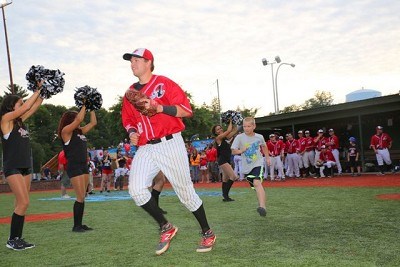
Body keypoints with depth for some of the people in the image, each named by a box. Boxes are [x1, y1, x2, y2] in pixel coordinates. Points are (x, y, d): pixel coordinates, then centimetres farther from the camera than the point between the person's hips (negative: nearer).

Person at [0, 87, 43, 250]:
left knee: (20, 204, 8)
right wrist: (38, 91, -5)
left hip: (25, 167, 8)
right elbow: (26, 107, -14)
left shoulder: (20, 120, 13)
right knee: (24, 203, -12)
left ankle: (18, 238, 13)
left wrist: (43, 92, 6)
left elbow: (34, 106, 15)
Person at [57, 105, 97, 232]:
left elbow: (93, 122, 18)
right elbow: (80, 119, -17)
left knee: (82, 197, 8)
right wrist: (84, 105, -7)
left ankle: (79, 224, 14)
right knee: (80, 198, -8)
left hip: (84, 166, 8)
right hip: (74, 167, -8)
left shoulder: (80, 131, 15)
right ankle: (76, 226, 0)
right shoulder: (66, 131, -6)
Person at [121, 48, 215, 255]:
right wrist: (131, 132, 2)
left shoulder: (164, 83, -2)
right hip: (145, 149, 5)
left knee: (185, 192, 1)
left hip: (169, 144, -5)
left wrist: (158, 107, -19)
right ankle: (166, 228, 4)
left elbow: (187, 109, -8)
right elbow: (127, 119, 24)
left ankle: (207, 233, 21)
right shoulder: (130, 93, 15)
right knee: (136, 189, -15)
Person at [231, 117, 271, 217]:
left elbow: (264, 146, 20)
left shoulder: (259, 137, -2)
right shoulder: (239, 137, -8)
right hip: (246, 166, 2)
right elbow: (233, 151, -7)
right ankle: (261, 203, 36)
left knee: (257, 183, -26)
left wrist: (267, 157, 21)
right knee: (256, 187, 12)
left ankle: (262, 206, -36)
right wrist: (241, 151, -25)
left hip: (258, 164, -2)